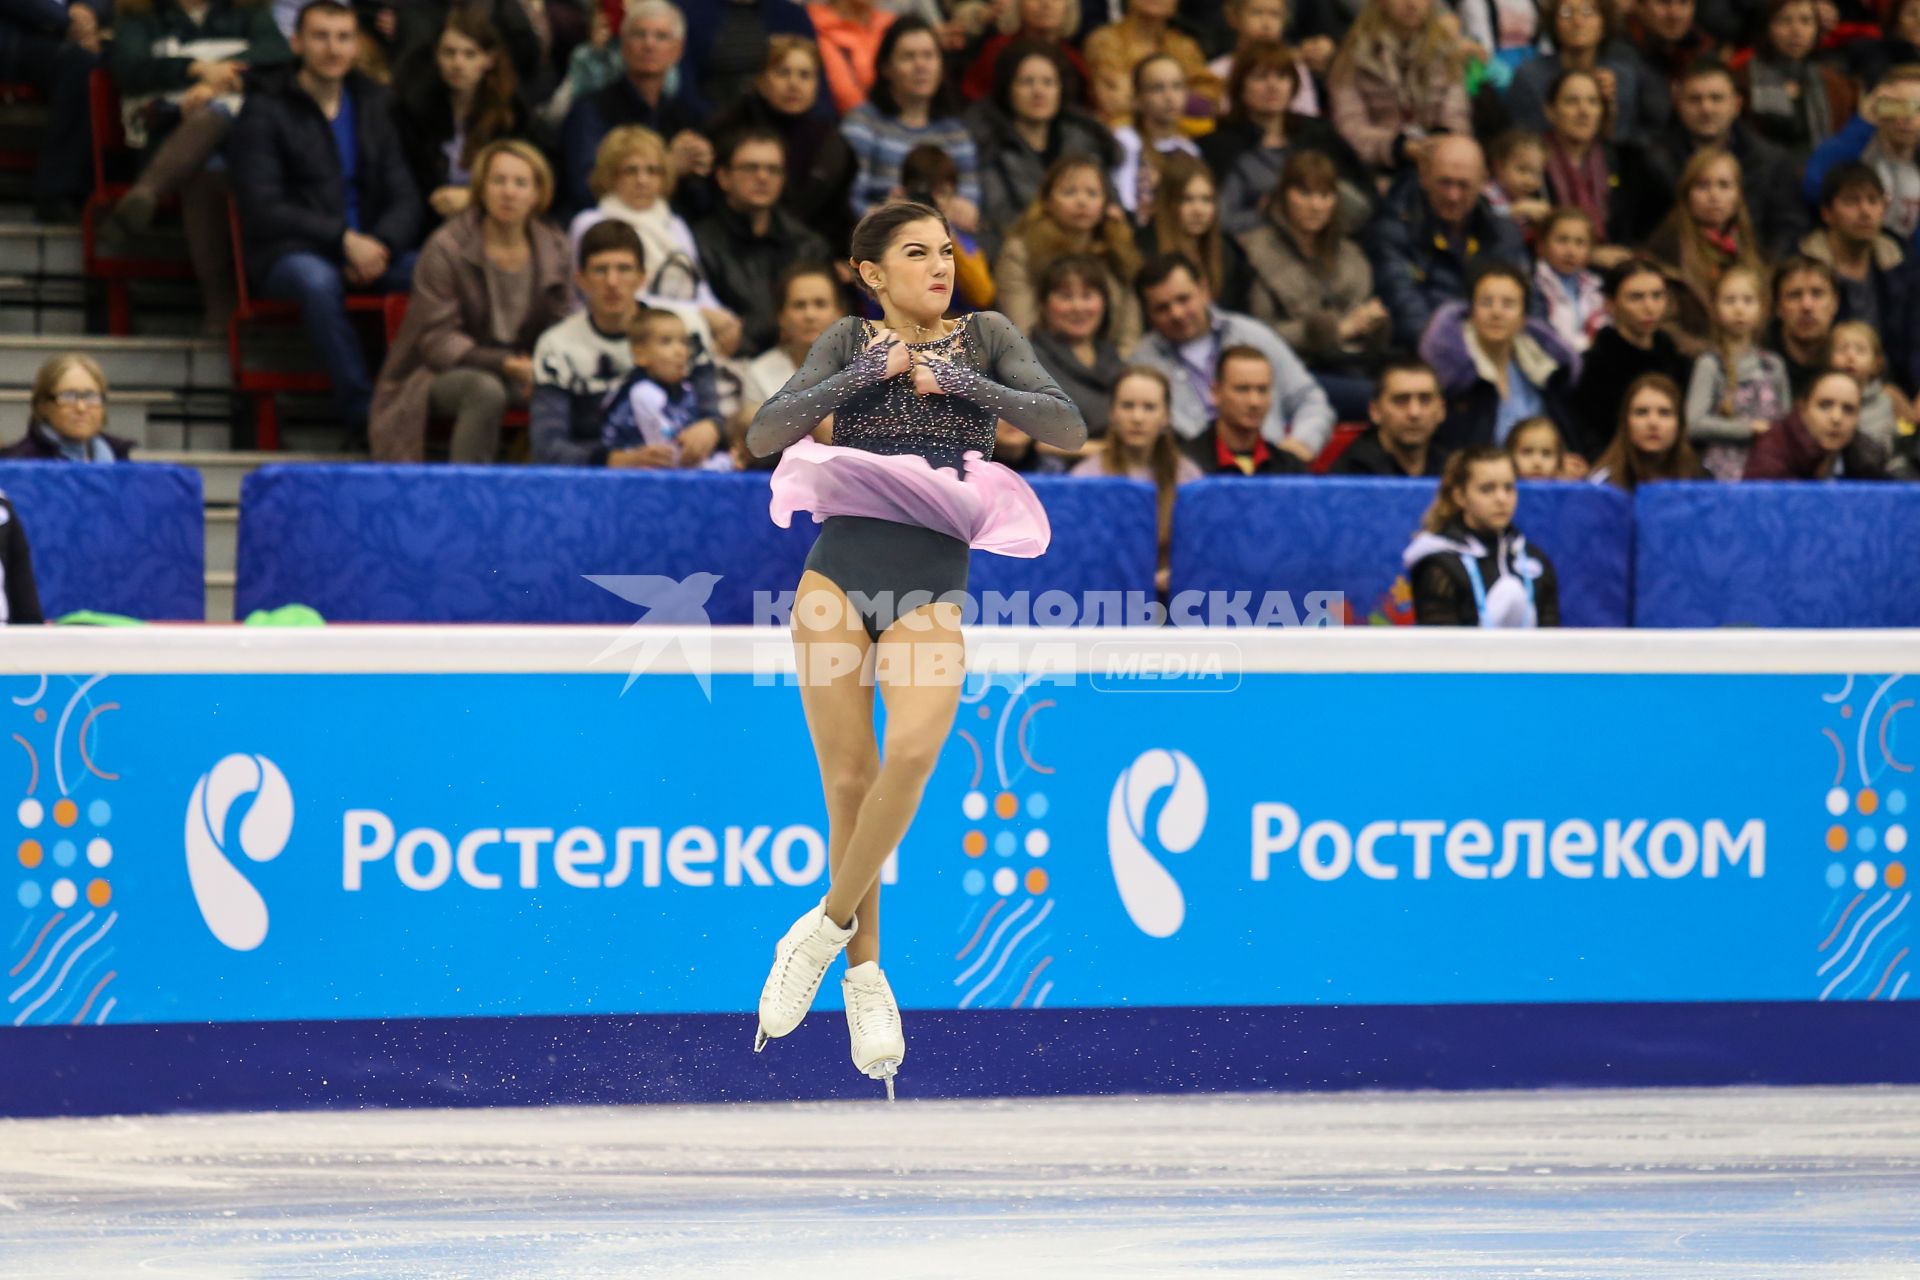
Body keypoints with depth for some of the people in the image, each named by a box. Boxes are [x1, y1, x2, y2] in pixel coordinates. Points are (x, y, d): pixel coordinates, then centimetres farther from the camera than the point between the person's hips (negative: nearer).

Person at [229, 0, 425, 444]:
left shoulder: (372, 105, 16)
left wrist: (380, 245, -11)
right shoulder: (265, 111, 0)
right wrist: (344, 239, -19)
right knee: (318, 281, -40)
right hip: (289, 253, -4)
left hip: (369, 251, 4)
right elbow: (263, 210, -9)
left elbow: (405, 199, 12)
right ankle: (362, 410, -36)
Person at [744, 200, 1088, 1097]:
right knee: (849, 780, -2)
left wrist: (962, 384, -9)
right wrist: (865, 376, -8)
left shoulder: (986, 337, 10)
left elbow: (1068, 427, -1)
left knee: (913, 752, -25)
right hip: (837, 579, 1)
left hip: (930, 594, 0)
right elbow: (764, 434, -1)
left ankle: (827, 926, -8)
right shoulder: (851, 343, 10)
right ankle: (864, 978, 11)